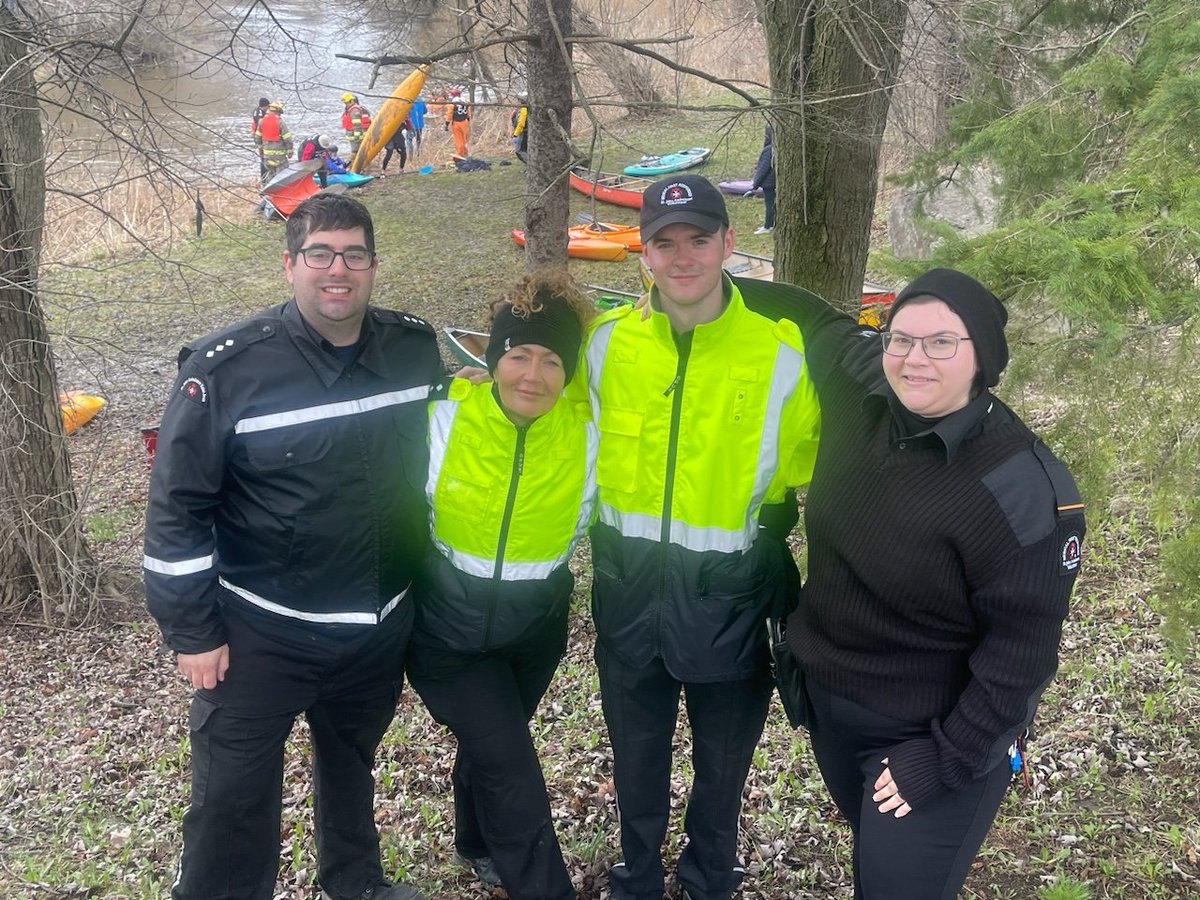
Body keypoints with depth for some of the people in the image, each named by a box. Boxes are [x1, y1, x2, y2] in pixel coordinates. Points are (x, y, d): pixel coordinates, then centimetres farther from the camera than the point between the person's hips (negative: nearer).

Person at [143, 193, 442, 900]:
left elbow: (433, 458, 13)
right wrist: (193, 632, -10)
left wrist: (426, 573, 15)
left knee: (352, 765, 25)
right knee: (234, 796, 4)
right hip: (259, 633, -4)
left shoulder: (415, 348, -5)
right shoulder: (228, 368, -17)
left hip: (382, 627, 4)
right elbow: (177, 507, -12)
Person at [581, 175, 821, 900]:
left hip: (727, 596, -2)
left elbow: (798, 471, -1)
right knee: (636, 751, 21)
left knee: (723, 758, 19)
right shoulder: (608, 342, -7)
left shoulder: (780, 352, -14)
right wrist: (616, 533, 9)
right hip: (629, 589, 2)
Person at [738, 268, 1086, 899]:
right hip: (827, 697, 6)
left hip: (936, 731, -6)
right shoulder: (860, 388, -12)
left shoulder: (1024, 488, -28)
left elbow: (1022, 650, -22)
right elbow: (807, 313, 8)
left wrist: (946, 762, -19)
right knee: (871, 842, 27)